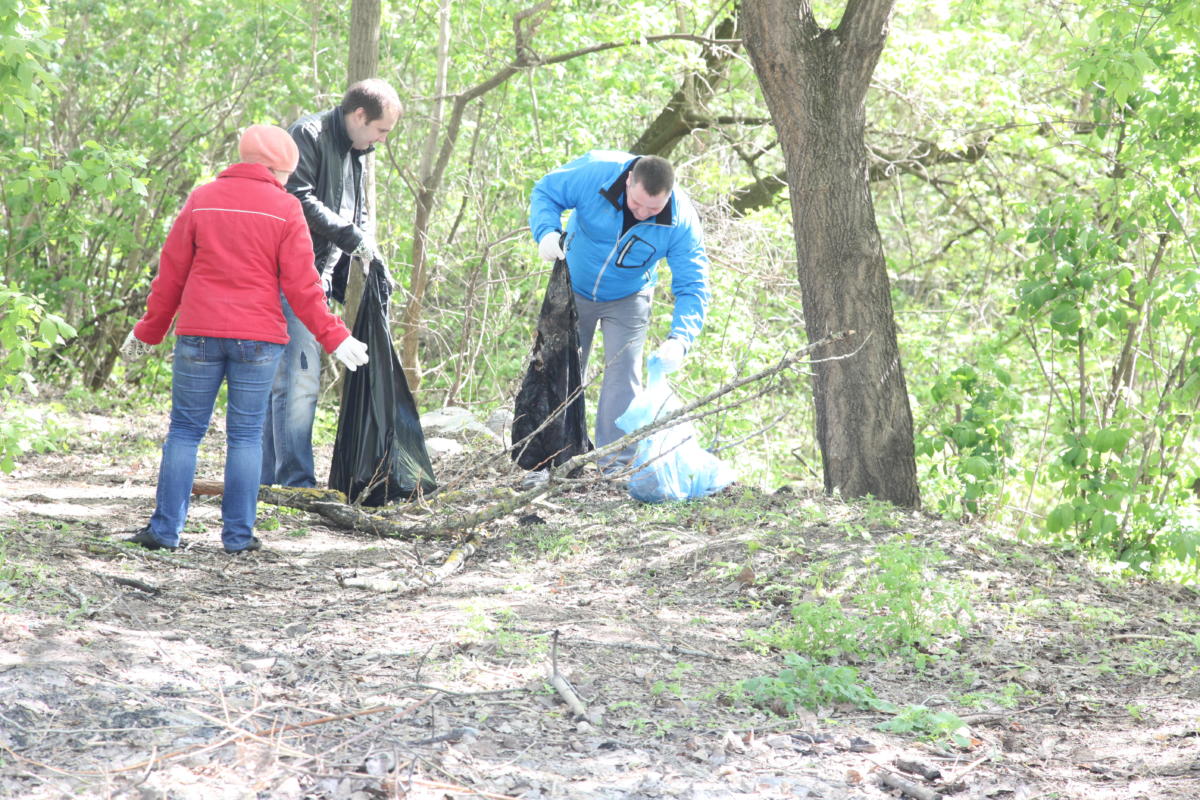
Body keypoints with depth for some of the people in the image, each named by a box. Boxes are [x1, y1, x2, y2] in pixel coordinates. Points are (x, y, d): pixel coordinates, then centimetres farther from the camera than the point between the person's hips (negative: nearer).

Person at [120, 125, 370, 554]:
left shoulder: (201, 200, 6)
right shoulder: (285, 209, -1)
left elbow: (171, 273, 9)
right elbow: (301, 285, -4)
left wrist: (148, 330, 18)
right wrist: (333, 337, 3)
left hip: (198, 333, 2)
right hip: (258, 338, -2)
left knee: (184, 430, 8)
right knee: (245, 435, 5)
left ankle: (165, 529, 5)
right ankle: (238, 535, 4)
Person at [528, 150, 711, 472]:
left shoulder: (681, 222, -31)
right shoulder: (595, 173, -33)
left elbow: (693, 288, -29)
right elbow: (545, 192, -17)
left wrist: (679, 340, -44)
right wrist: (547, 231, -38)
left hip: (627, 300, -1)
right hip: (574, 289, 1)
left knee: (622, 377, -8)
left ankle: (616, 465, -2)